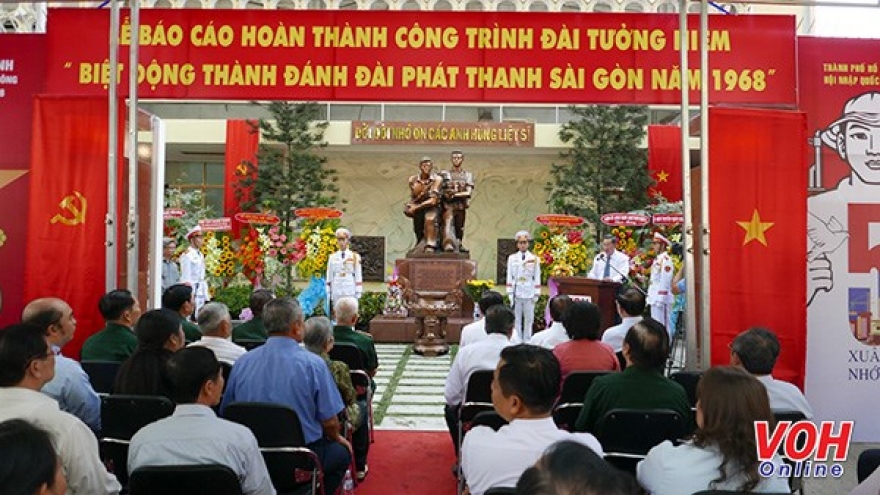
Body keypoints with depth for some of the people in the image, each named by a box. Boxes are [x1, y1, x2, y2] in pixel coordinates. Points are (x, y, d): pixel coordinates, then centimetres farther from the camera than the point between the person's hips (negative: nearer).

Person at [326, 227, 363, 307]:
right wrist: (328, 295, 5)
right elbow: (329, 277, 9)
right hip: (336, 293, 2)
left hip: (350, 293, -2)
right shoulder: (332, 257, 8)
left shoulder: (355, 256, 3)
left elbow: (358, 276, 2)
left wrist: (358, 294, -2)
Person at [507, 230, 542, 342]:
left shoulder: (534, 259, 2)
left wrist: (536, 294, -1)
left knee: (529, 320, 4)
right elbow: (509, 277, 5)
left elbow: (537, 277, 3)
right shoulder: (512, 258, 4)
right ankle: (517, 342, 10)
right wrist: (510, 293, 0)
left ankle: (527, 342, 13)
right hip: (516, 294, 0)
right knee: (516, 320, 4)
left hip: (529, 294, 0)